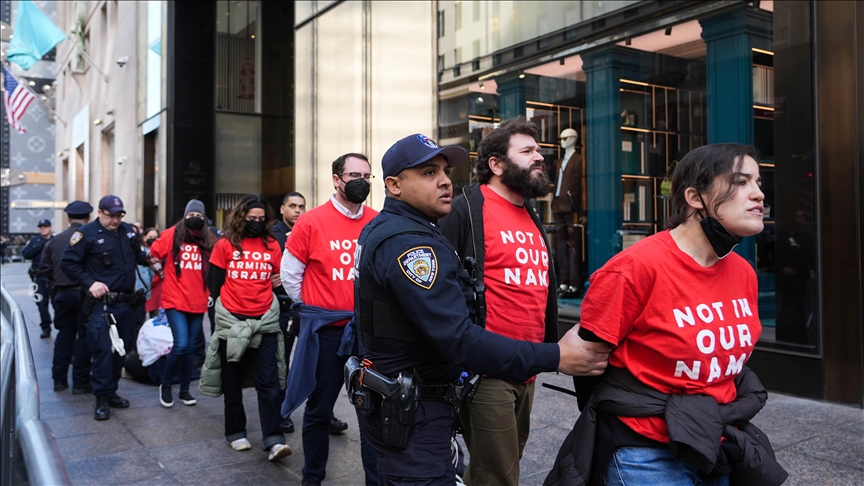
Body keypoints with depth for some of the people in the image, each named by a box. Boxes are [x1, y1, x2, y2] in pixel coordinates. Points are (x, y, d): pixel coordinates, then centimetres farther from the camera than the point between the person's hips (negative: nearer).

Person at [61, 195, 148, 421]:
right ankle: (102, 399, 0)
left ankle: (111, 392, 25)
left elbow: (137, 255, 22)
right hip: (101, 303, -6)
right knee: (103, 350, -9)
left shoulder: (128, 231, 8)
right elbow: (68, 263, -8)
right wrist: (89, 283, -15)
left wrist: (150, 258, 1)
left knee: (120, 349, 12)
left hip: (126, 302, 6)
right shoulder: (87, 234, -9)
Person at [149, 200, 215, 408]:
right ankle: (165, 385, 10)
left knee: (190, 347, 9)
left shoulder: (209, 240, 3)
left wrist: (211, 291, 13)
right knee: (181, 344, -13)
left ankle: (184, 390, 22)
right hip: (175, 300, -3)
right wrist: (165, 275, 8)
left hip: (198, 302, 3)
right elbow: (153, 256, 7)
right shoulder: (171, 235, -5)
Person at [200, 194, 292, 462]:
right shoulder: (225, 245, -1)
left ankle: (273, 440, -6)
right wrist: (229, 303, 4)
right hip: (232, 321, 0)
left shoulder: (272, 245, 4)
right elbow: (214, 282, 2)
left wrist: (261, 298, 6)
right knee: (233, 381, 11)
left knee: (269, 382, -5)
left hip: (265, 322, 1)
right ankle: (236, 432, 25)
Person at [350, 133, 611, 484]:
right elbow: (459, 339, -30)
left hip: (398, 399, 10)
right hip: (411, 412, -10)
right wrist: (555, 358, -29)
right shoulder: (408, 243, -23)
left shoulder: (384, 230, 10)